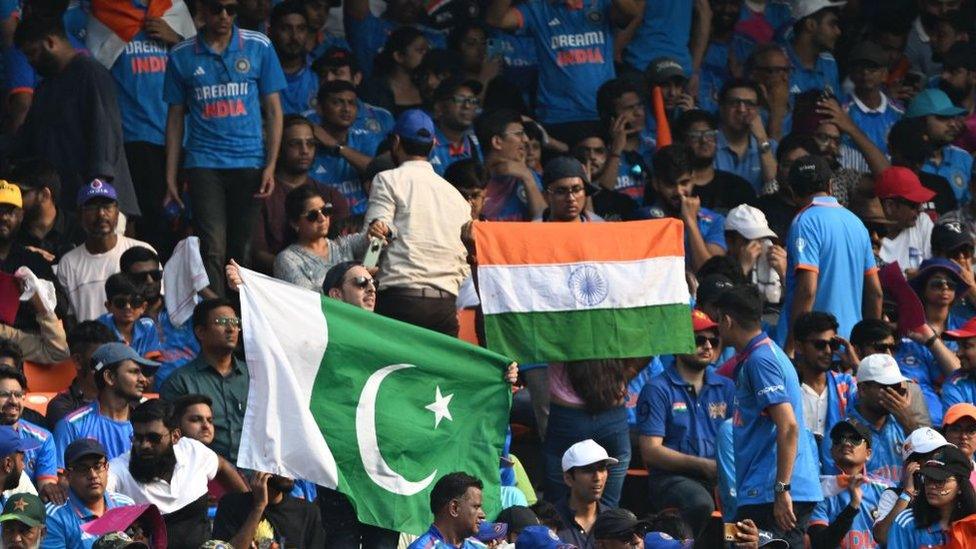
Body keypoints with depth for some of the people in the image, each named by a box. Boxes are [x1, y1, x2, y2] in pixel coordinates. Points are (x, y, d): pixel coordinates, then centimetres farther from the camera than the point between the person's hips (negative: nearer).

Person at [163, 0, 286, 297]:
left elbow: (273, 109, 8)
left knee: (241, 249, 4)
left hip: (249, 162, 1)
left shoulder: (258, 47, 6)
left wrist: (271, 166, -2)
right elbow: (175, 117, 11)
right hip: (204, 163, -1)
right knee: (213, 249, -12)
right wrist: (170, 178, 6)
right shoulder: (182, 56, 6)